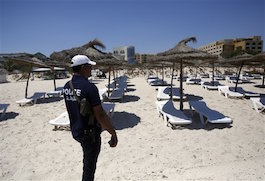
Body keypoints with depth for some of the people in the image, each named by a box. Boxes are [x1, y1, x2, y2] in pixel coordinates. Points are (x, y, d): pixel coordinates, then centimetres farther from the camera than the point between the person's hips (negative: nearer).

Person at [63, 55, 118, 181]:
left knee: (88, 161, 29)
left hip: (75, 131, 8)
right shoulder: (89, 87, -24)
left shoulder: (67, 86, 0)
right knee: (89, 166, 13)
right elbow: (100, 115, -25)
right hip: (90, 133, -7)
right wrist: (113, 133, -15)